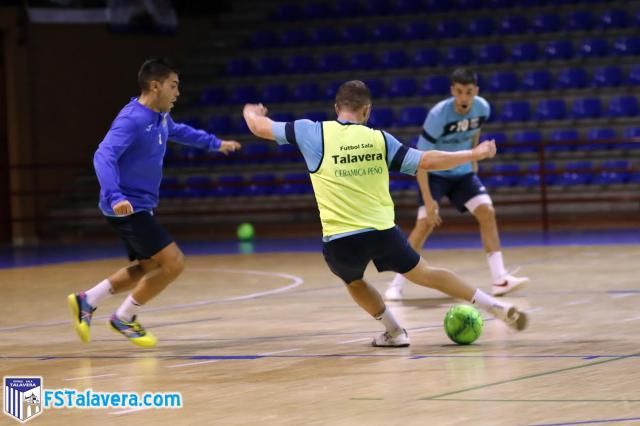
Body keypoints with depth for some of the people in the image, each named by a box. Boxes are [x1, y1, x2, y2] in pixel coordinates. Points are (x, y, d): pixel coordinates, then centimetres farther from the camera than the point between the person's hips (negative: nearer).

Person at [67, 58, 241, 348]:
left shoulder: (161, 117, 7)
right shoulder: (131, 120, -22)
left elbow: (179, 132, 31)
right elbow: (104, 157, -34)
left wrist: (215, 143, 36)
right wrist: (115, 197, -47)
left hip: (141, 207, 10)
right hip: (128, 207, -10)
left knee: (147, 268, 21)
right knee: (173, 263, -12)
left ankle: (86, 301, 26)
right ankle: (124, 318, 3)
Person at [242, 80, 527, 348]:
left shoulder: (313, 133, -1)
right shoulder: (379, 139, 3)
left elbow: (260, 127, 8)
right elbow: (427, 162, 3)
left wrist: (252, 113, 33)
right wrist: (474, 154, 15)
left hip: (339, 239, -2)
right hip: (382, 231, 2)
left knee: (354, 282, 31)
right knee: (425, 274, 18)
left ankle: (394, 331, 28)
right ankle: (496, 307, 16)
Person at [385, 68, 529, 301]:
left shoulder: (482, 108, -13)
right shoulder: (438, 115, -28)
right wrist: (427, 199, -30)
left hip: (462, 171, 5)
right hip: (434, 173, -5)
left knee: (487, 212, -10)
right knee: (426, 222, -18)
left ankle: (500, 279, -8)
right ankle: (397, 284, -9)